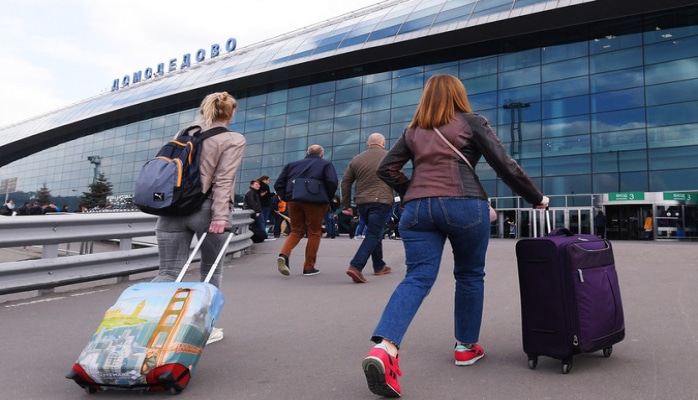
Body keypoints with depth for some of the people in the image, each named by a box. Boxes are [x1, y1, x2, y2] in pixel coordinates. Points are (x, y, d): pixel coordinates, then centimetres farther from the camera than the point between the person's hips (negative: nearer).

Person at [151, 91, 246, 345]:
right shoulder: (234, 140, 0)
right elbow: (224, 180, -11)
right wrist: (220, 215, -16)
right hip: (204, 208, -4)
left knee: (168, 273, 4)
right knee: (211, 270, 14)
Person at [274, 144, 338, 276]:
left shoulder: (292, 164, 19)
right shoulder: (326, 164, 8)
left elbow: (278, 184, 12)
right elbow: (332, 182, -10)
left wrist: (286, 197, 10)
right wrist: (327, 199, 0)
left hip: (293, 201, 4)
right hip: (314, 202, -3)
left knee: (296, 231, 16)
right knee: (314, 233, 9)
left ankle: (284, 254, -10)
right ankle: (309, 267, 11)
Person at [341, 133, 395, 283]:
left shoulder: (356, 159, 13)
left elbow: (345, 182, 11)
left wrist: (346, 205, 14)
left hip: (362, 203, 5)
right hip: (381, 202, -5)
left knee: (375, 233, 20)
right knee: (373, 235, -5)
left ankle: (379, 266, 26)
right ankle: (356, 266, -19)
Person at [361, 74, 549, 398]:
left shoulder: (413, 130, 19)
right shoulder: (472, 122, 9)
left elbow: (385, 169, 15)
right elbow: (506, 166, 7)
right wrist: (536, 198, 18)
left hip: (417, 208, 3)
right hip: (463, 205, -3)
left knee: (417, 278, -2)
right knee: (470, 274, 15)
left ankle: (383, 348, -21)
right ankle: (466, 347, 27)